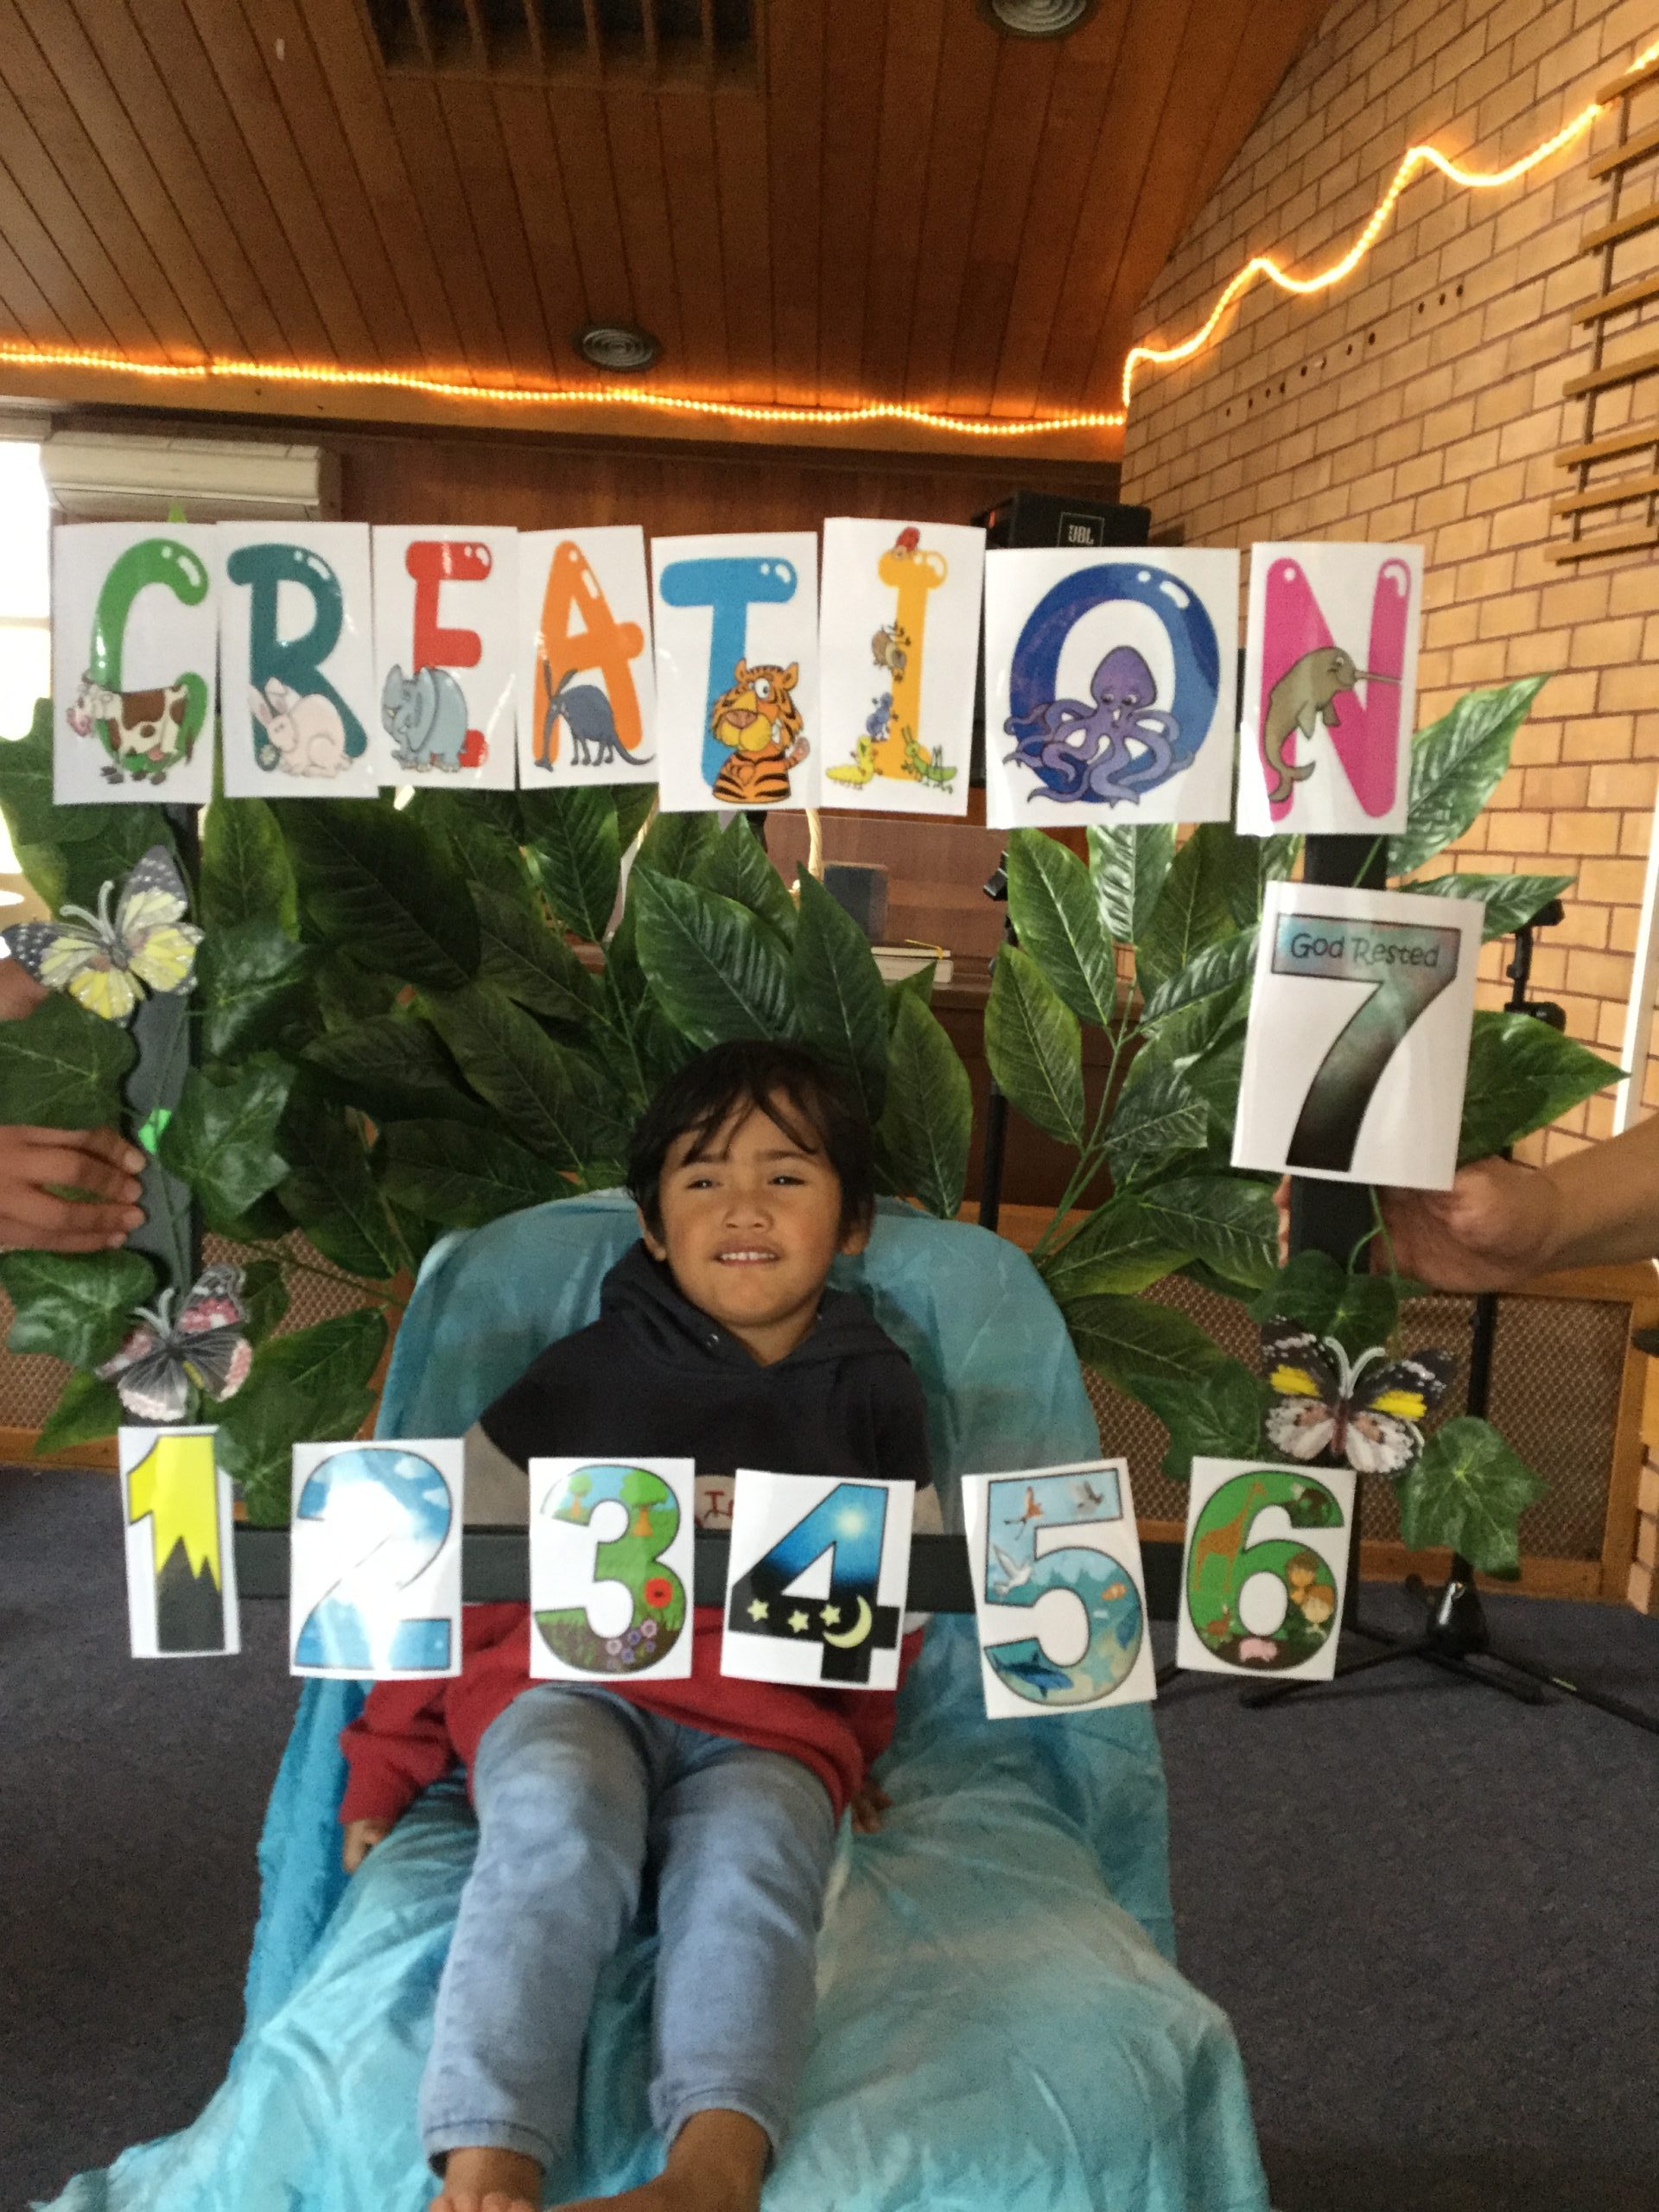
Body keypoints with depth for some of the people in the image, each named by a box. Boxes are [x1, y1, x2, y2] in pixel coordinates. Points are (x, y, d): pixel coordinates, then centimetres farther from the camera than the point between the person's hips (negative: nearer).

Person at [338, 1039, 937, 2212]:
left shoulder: (873, 1393, 15)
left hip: (772, 1726, 1)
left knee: (751, 1866, -31)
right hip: (568, 1685, 0)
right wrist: (384, 1764, 9)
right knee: (559, 1831, -32)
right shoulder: (585, 1376, 9)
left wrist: (858, 1744, 13)